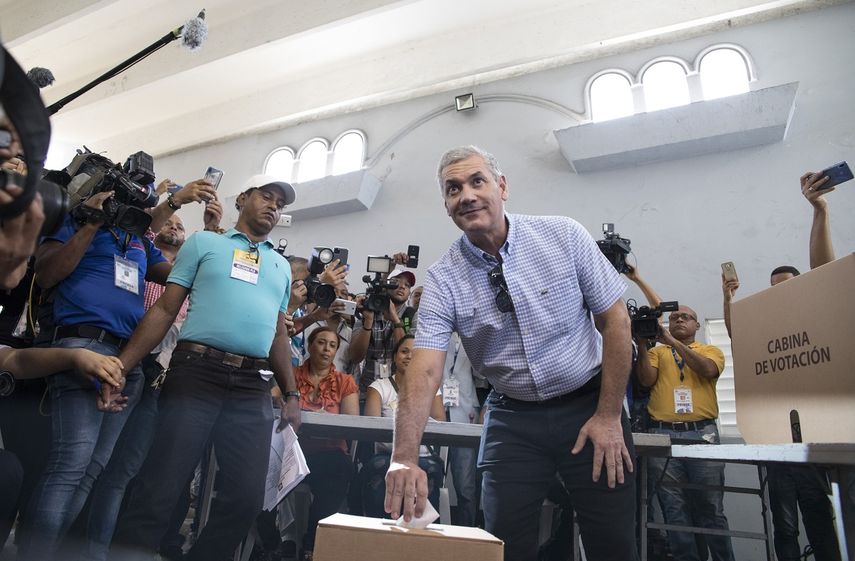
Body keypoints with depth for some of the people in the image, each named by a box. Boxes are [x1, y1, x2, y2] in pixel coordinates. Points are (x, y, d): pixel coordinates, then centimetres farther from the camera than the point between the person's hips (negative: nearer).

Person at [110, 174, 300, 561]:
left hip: (254, 388, 4)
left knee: (248, 494, 4)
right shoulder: (204, 243, 10)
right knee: (160, 488, -2)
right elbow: (165, 310, 4)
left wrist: (291, 394, 14)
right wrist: (121, 366, -6)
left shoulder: (281, 266, 21)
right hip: (196, 374, -3)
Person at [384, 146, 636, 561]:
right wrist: (405, 458, -32)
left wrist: (609, 416, -8)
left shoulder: (564, 236, -10)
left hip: (588, 405, 0)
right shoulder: (443, 279, -10)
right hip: (512, 417, 1)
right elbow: (425, 372, -18)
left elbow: (614, 320, -6)